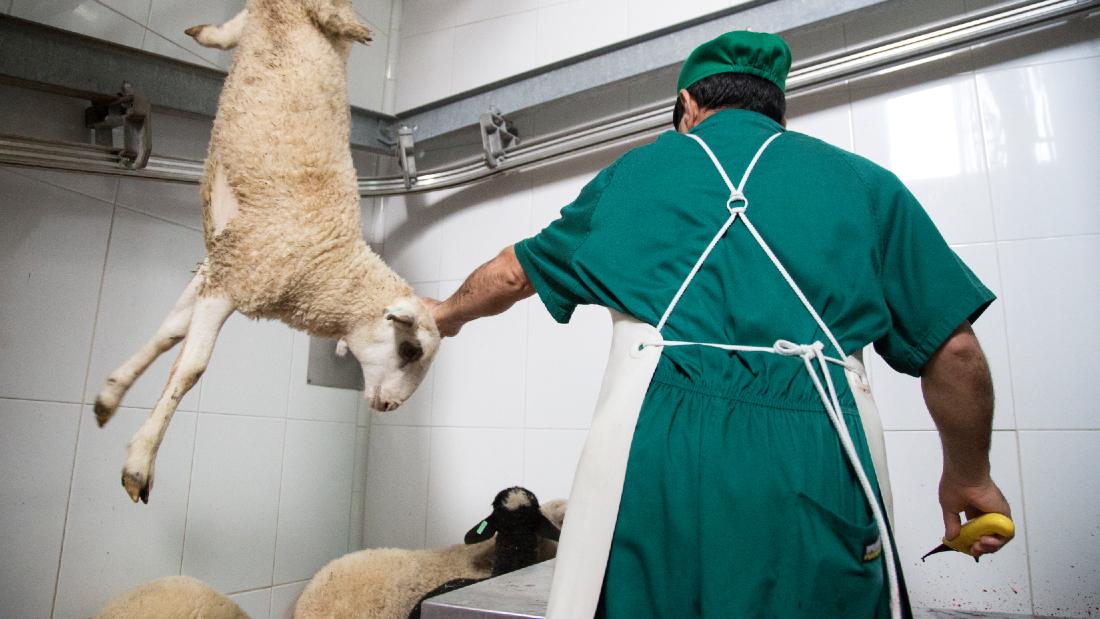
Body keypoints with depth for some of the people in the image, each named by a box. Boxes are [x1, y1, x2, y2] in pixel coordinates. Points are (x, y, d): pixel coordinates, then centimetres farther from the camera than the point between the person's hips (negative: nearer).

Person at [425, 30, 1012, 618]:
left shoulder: (634, 173, 15)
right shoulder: (862, 182, 12)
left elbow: (514, 272, 25)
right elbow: (953, 352, 7)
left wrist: (446, 314, 45)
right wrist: (968, 477, 23)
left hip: (658, 459, 0)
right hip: (811, 468, 1)